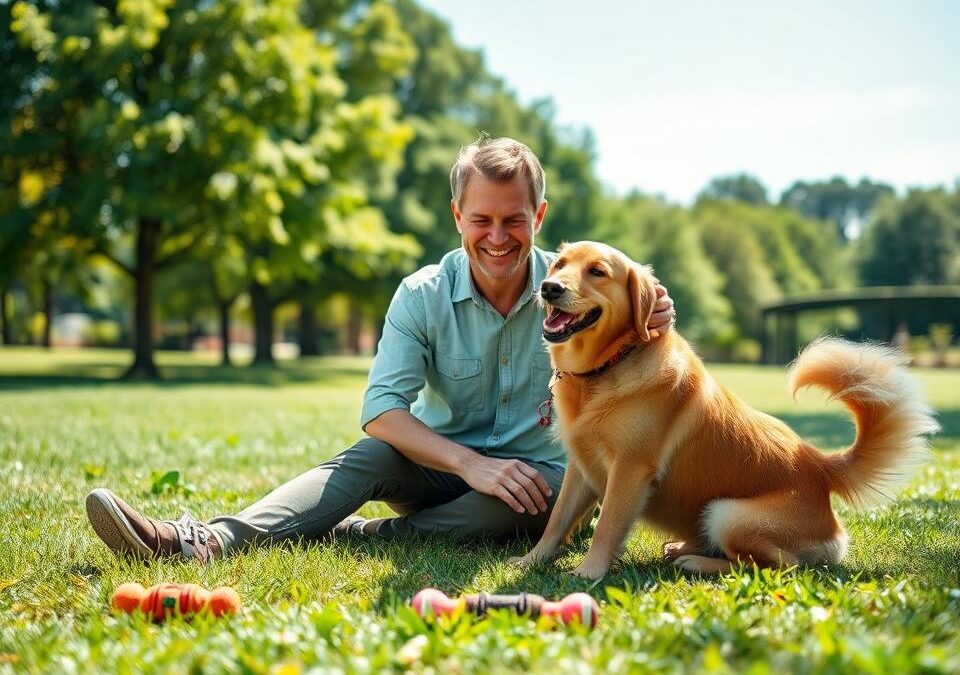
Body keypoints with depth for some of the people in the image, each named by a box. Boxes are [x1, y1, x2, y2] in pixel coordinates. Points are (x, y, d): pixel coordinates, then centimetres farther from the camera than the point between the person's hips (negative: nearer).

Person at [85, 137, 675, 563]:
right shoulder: (423, 297, -9)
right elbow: (382, 409, -19)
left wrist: (648, 326, -30)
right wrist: (471, 464, -33)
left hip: (537, 473, 0)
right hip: (443, 462, 0)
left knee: (555, 489, -35)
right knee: (373, 457, -30)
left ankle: (351, 536, -32)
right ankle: (211, 540, -48)